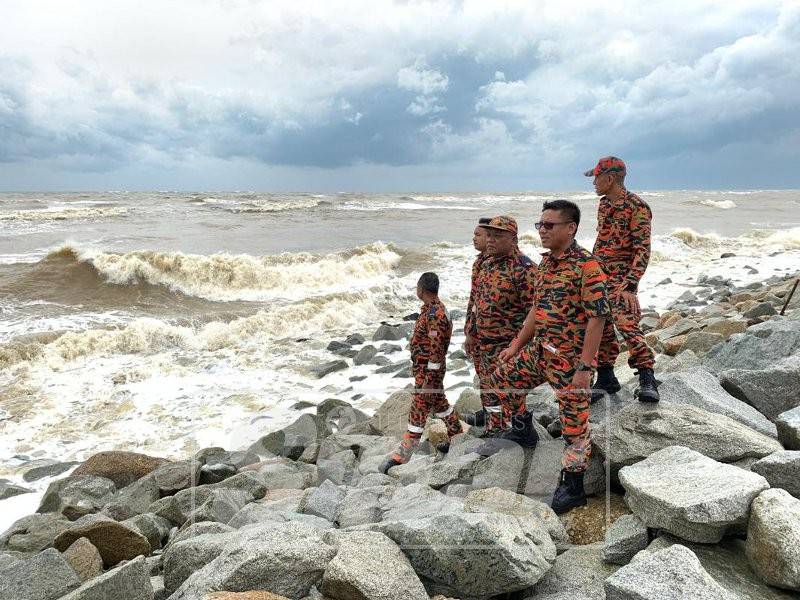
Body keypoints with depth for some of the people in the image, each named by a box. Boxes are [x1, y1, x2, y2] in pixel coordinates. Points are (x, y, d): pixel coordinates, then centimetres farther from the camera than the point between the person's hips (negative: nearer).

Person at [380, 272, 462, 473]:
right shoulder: (433, 308, 7)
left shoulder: (434, 315, -25)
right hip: (425, 368, 10)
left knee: (418, 411, -4)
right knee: (439, 403, 22)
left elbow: (436, 351, -25)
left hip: (428, 371, -10)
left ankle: (402, 455, 3)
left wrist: (429, 379, -21)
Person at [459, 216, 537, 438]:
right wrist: (475, 333, 22)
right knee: (487, 384, 24)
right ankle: (489, 416, 44)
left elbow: (533, 309, -21)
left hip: (507, 343, -9)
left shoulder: (523, 268, -19)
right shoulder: (487, 263, 9)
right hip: (484, 340, 9)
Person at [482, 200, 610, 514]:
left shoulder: (586, 266, -18)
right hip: (540, 350, 9)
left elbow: (597, 318, -20)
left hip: (571, 359, -9)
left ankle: (573, 487, 17)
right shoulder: (545, 262, 9)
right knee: (503, 376, 21)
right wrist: (516, 345, 19)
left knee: (574, 423, 2)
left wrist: (585, 367, -22)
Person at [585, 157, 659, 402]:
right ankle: (606, 379, 19)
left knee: (627, 324, -19)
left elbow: (642, 250, -17)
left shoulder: (636, 207, -12)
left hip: (621, 278, -8)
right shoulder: (604, 204, 13)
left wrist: (629, 284, -26)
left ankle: (647, 380, -10)